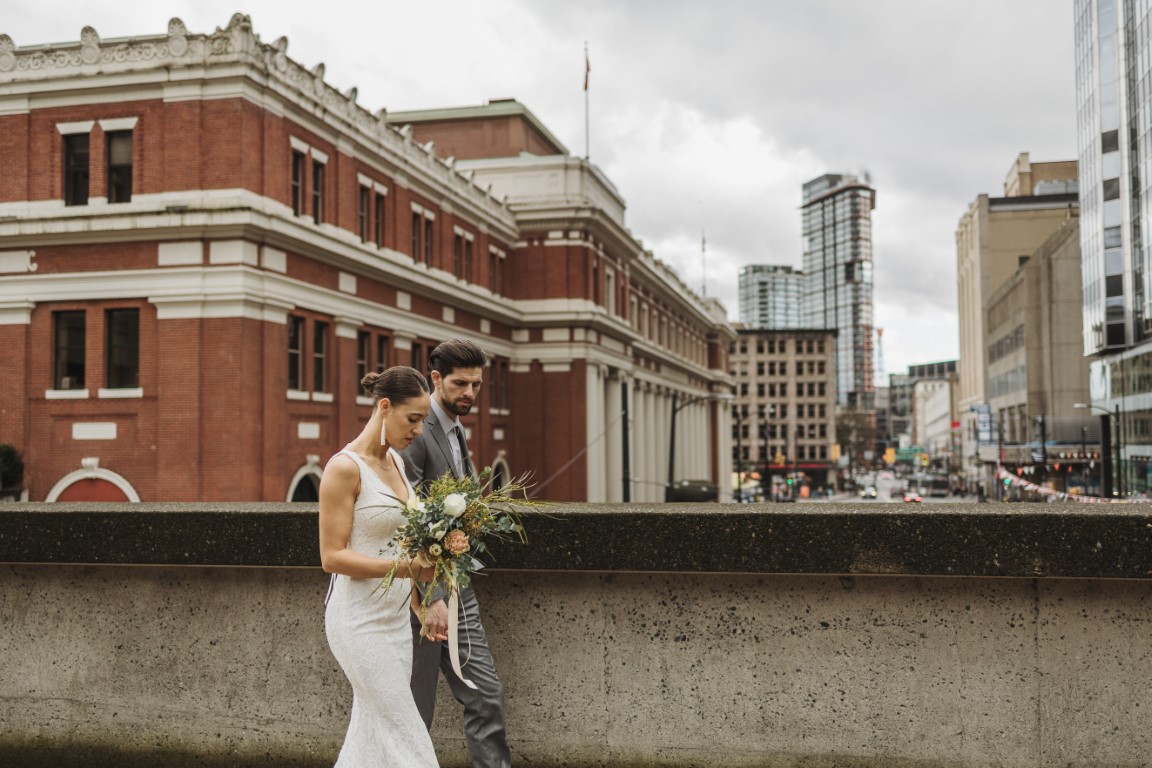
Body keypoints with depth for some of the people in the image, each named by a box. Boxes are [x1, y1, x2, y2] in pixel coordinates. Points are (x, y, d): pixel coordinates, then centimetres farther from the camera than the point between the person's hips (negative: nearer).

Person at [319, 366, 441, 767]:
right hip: (360, 619, -8)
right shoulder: (344, 468, -15)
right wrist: (402, 566, -25)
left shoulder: (395, 461, 9)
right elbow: (332, 556, -17)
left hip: (395, 618, 8)